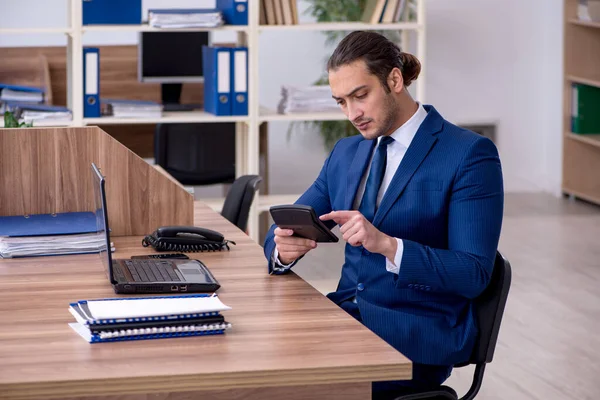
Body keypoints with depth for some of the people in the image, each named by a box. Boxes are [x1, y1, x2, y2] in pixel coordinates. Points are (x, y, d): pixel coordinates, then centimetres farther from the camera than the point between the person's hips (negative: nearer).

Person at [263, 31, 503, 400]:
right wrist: (284, 248, -12)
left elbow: (473, 274, -14)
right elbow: (282, 229, 13)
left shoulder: (470, 154, -7)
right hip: (347, 312, 6)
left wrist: (387, 245, -28)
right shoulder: (346, 153, 14)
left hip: (421, 333, -6)